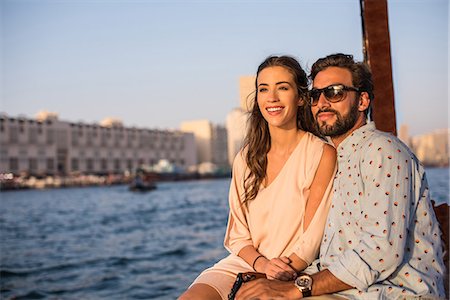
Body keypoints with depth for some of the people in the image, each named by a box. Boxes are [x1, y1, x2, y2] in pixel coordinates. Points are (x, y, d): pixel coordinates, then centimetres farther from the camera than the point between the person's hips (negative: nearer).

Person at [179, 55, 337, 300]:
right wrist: (262, 264, -12)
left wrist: (271, 280, -18)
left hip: (291, 278, -4)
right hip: (242, 264, 4)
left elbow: (311, 242, -8)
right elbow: (238, 236, 7)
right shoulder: (246, 158, 7)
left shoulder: (322, 155, -7)